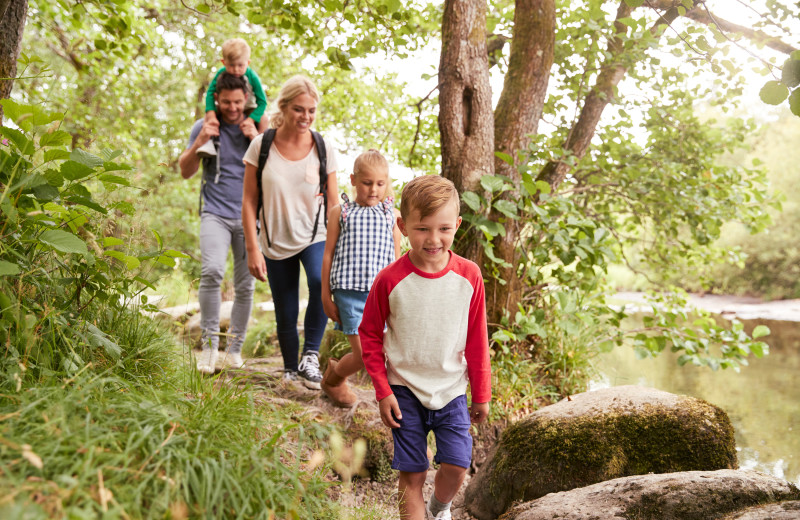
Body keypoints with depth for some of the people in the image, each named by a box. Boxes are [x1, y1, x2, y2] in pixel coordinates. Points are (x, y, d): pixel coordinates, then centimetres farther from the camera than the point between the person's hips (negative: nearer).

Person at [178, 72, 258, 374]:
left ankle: (234, 348, 18)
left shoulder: (258, 127, 7)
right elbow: (185, 172, 6)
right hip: (215, 213, -2)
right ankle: (209, 343, -14)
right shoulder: (204, 127, 6)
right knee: (212, 270, -26)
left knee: (245, 286, 4)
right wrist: (200, 141, -9)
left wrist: (257, 139, -12)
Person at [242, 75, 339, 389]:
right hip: (275, 242, 1)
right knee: (285, 315, 7)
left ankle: (310, 354, -17)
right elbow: (249, 201, -4)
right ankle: (290, 370, 30)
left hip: (314, 237, 0)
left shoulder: (324, 149, -5)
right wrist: (252, 248, -10)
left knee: (321, 281, -32)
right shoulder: (261, 146, -7)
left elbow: (333, 204, 0)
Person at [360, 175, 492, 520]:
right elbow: (369, 335, -1)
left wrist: (481, 394, 6)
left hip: (451, 389, 1)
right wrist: (382, 391, -5)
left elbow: (477, 340, 1)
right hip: (405, 391, -1)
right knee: (412, 473, 1)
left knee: (457, 465, -3)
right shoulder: (390, 280, -13)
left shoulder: (469, 276, -8)